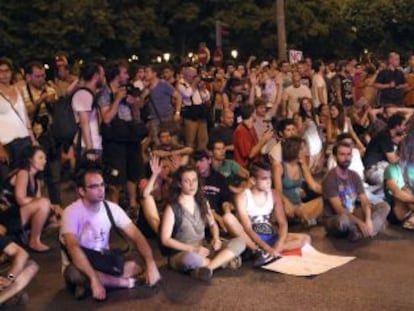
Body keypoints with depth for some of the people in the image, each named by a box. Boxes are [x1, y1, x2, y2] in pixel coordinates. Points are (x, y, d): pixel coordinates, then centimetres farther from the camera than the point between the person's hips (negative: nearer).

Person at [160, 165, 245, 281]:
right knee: (190, 258, -43)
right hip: (182, 254, -5)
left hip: (204, 250, 6)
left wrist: (216, 238, -5)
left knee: (239, 242, -14)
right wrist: (192, 248, -20)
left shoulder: (203, 202, 6)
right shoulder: (172, 208, -9)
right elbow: (165, 240, -11)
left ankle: (207, 268, -26)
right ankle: (224, 259, -16)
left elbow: (212, 224, 18)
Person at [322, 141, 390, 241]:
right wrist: (360, 223, -29)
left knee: (384, 206, -5)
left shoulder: (354, 176, 4)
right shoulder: (330, 179, -17)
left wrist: (368, 220, -21)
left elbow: (364, 201, -2)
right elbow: (338, 209, -23)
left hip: (353, 215, 7)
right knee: (344, 219, -42)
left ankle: (360, 232, -21)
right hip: (333, 220, -7)